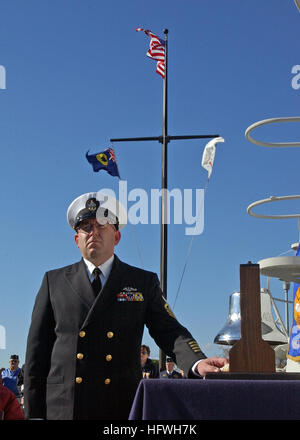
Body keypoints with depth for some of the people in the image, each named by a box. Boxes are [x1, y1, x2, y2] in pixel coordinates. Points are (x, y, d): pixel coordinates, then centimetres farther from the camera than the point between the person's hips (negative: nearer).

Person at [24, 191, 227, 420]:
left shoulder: (144, 282, 9)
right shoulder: (54, 281, 9)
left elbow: (169, 331, 0)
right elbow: (37, 350, 8)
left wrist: (197, 363, -21)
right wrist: (34, 413, 2)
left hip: (123, 408, 0)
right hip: (62, 408, 0)